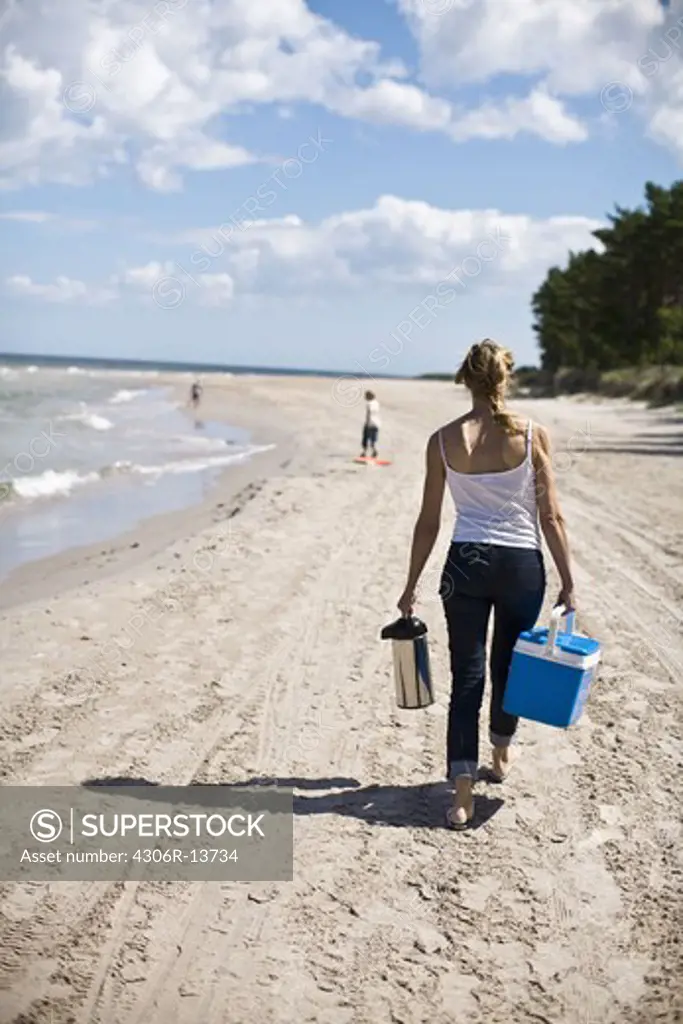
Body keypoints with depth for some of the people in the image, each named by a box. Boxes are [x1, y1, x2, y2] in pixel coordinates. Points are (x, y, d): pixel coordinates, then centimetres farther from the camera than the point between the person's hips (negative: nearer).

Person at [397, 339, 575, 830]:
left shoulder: (444, 440, -4)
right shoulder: (533, 436, -7)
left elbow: (428, 523, 0)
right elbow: (551, 517, -6)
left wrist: (412, 585, 9)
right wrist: (568, 582, 2)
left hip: (466, 563, 0)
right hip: (522, 564, 0)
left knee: (466, 676, 4)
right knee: (508, 664, 19)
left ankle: (463, 791, -2)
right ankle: (501, 754, 41)